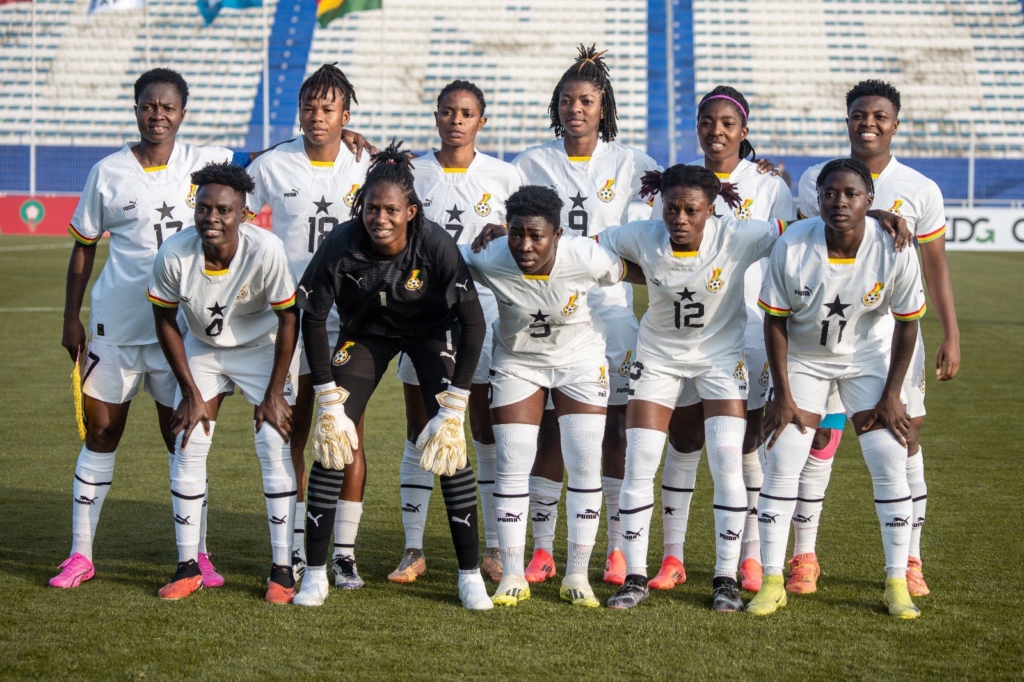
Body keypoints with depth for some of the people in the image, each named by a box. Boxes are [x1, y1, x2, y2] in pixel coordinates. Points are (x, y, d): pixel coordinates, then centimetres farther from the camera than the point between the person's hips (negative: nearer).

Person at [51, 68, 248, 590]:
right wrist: (71, 318, 3)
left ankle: (197, 554, 13)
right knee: (101, 433, 4)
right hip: (115, 325, 0)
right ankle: (81, 554, 12)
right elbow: (83, 248, 6)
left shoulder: (202, 163, 0)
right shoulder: (108, 173, -1)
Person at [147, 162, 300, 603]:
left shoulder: (266, 251, -31)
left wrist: (275, 393, -14)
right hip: (202, 348, 2)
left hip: (261, 347, -2)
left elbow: (288, 319, -17)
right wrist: (191, 394, -7)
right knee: (187, 446, -4)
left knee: (275, 447, -10)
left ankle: (283, 569, -2)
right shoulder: (173, 255, -26)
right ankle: (188, 567, 7)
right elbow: (165, 322, -8)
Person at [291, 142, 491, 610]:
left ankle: (470, 574, -2)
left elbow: (473, 322, -24)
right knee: (333, 439, -10)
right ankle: (315, 572, 1)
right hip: (365, 332, 1)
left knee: (448, 443, -14)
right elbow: (312, 319, -15)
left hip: (430, 331, -1)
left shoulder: (435, 244, -31)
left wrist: (454, 408, -26)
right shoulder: (341, 245, -28)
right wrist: (329, 402, -17)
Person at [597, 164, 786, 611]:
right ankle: (634, 577, 10)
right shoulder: (642, 239, -17)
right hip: (658, 357, 2)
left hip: (721, 358, -1)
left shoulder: (737, 238, -23)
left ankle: (726, 578, 6)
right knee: (637, 467, -3)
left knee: (728, 466, -9)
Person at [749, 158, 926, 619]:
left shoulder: (894, 251, -22)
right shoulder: (792, 247, -23)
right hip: (803, 358, 0)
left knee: (890, 462, -8)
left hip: (866, 358, 0)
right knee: (781, 460, -8)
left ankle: (897, 582, 3)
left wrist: (891, 394, -8)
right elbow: (775, 321, -12)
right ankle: (772, 581, 1)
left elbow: (907, 322, -8)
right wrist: (783, 395, -12)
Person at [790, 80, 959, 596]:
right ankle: (804, 557, 9)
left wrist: (951, 336, 0)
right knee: (816, 435, -1)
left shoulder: (920, 190, 1)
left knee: (905, 437, -1)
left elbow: (935, 267, 5)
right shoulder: (815, 181, 4)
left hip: (893, 331, 0)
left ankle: (910, 561, 10)